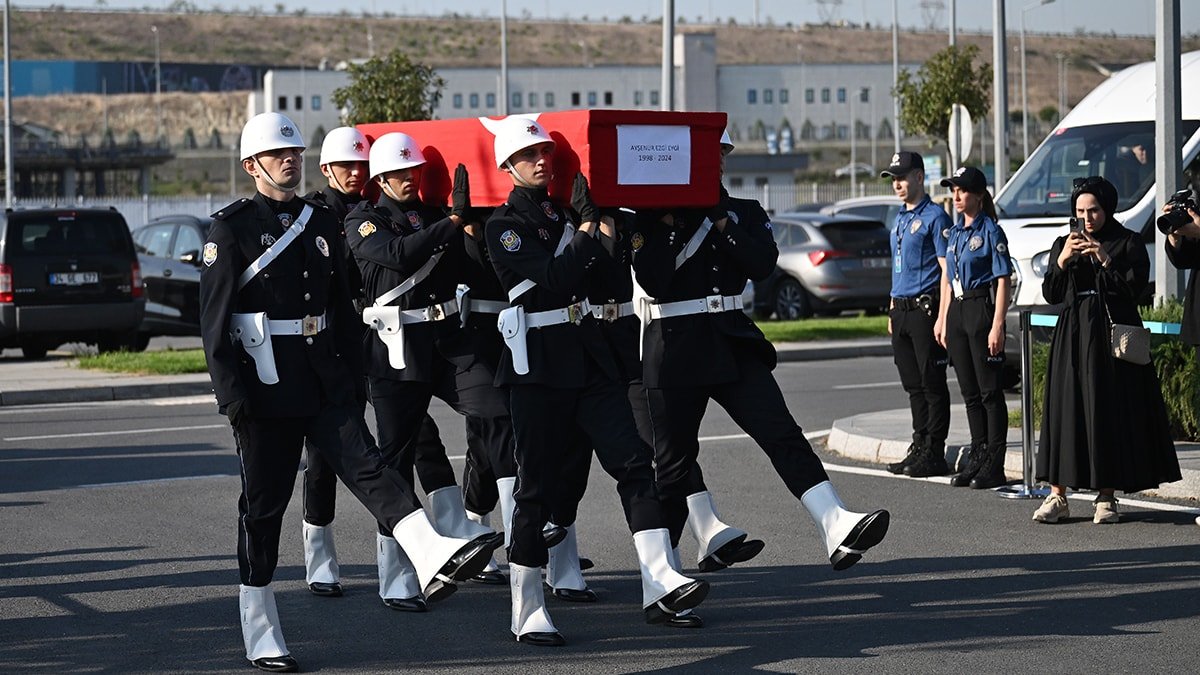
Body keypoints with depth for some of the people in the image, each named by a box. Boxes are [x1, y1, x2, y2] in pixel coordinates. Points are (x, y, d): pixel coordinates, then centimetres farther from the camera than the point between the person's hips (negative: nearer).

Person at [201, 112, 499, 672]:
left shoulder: (322, 223, 12)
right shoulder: (232, 230, -5)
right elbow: (214, 320, -8)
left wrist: (351, 374, 12)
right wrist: (232, 395, -14)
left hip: (325, 384, 4)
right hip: (266, 389, -4)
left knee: (365, 468, -13)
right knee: (263, 505, 3)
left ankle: (435, 562, -34)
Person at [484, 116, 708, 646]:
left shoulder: (560, 212, 14)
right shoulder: (504, 225, -6)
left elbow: (593, 272, 11)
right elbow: (555, 278, -18)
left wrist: (609, 228, 0)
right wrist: (588, 224, -13)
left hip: (588, 353, 7)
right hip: (538, 363, -6)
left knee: (634, 461, -6)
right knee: (537, 486, -3)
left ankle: (659, 585, -13)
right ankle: (526, 612, 5)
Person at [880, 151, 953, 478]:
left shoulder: (934, 216, -8)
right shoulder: (900, 219, 18)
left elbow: (947, 269, -13)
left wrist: (942, 317, -19)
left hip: (925, 308, -9)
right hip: (901, 310, 9)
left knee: (932, 384, -4)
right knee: (913, 385, 12)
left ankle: (934, 454, -2)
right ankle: (919, 448, 18)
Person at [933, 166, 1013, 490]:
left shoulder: (990, 231, -8)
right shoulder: (955, 232, 14)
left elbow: (1003, 281, -12)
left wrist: (997, 326, -18)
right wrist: (943, 319, 16)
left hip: (982, 308, -8)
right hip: (957, 310, 8)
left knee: (990, 391, -4)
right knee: (970, 392, 11)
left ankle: (994, 465, -2)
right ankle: (977, 459, 17)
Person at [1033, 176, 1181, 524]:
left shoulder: (1128, 243, 3)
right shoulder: (1064, 243, 13)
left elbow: (1134, 289, -6)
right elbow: (1051, 295, 6)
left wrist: (1105, 260, -15)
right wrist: (1063, 261, -9)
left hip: (1112, 335, -3)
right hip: (1073, 337, 3)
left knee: (1109, 412, -4)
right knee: (1065, 408, -3)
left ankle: (1107, 498, 2)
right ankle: (1057, 496, -3)